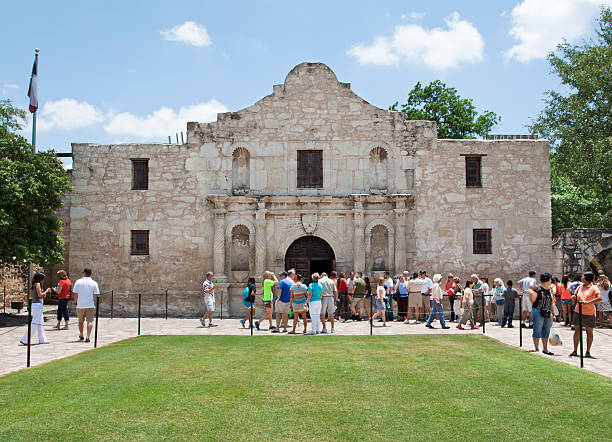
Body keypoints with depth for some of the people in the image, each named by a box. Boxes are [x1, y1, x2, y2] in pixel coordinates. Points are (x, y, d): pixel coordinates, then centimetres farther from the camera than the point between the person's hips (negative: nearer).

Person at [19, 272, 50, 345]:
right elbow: (40, 295, -16)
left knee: (40, 323, 13)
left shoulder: (33, 285, 13)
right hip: (38, 304, -9)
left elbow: (31, 296, 16)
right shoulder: (37, 284, -12)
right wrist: (46, 291, -1)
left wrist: (43, 295, 17)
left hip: (33, 304, 9)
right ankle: (25, 339, -5)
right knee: (34, 323, -6)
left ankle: (42, 339, 18)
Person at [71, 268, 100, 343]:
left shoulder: (78, 282, 0)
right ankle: (88, 336, -15)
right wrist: (95, 304, 5)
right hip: (90, 305, -1)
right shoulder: (94, 283, -1)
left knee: (81, 321, 17)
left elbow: (75, 294, 0)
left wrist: (75, 302, 14)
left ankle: (81, 335, 34)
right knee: (90, 321, -2)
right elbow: (95, 295, -4)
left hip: (80, 305, 1)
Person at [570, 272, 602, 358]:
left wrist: (588, 302, -29)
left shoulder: (593, 288, -7)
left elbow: (599, 298, -21)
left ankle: (588, 352, 13)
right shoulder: (580, 287, 10)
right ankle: (575, 350, 11)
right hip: (578, 311, 5)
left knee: (589, 332, 5)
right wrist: (574, 298, -4)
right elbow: (575, 298, 20)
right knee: (577, 331, 5)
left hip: (589, 313, -5)